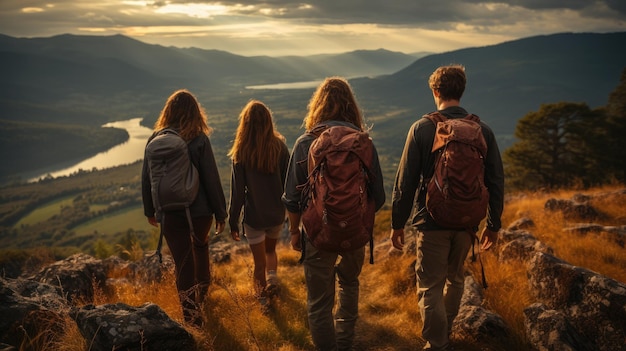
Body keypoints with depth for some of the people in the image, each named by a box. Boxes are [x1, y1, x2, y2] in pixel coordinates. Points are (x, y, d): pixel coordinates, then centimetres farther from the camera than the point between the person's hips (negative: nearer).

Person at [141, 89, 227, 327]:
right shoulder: (199, 140, -12)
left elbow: (146, 178, 1)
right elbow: (212, 179, -12)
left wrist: (149, 210, 14)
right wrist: (220, 213, -3)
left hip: (170, 213, 0)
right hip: (200, 210, 0)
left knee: (183, 263, 7)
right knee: (200, 245, 29)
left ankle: (193, 318, 10)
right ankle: (202, 289, 44)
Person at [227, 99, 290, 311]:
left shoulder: (241, 153, -14)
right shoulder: (279, 147, -10)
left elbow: (237, 192, -10)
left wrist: (233, 222, -1)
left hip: (254, 216, -2)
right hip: (277, 214, 2)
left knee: (259, 262, 16)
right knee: (270, 250, 30)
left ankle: (263, 299, 28)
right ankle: (272, 278, 11)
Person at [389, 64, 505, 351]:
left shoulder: (422, 128, -10)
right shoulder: (482, 130, -1)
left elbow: (405, 182, -10)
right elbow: (496, 181, 2)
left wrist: (397, 223, 0)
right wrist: (493, 224, 13)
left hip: (432, 220, -4)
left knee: (430, 287, 6)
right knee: (455, 279, 23)